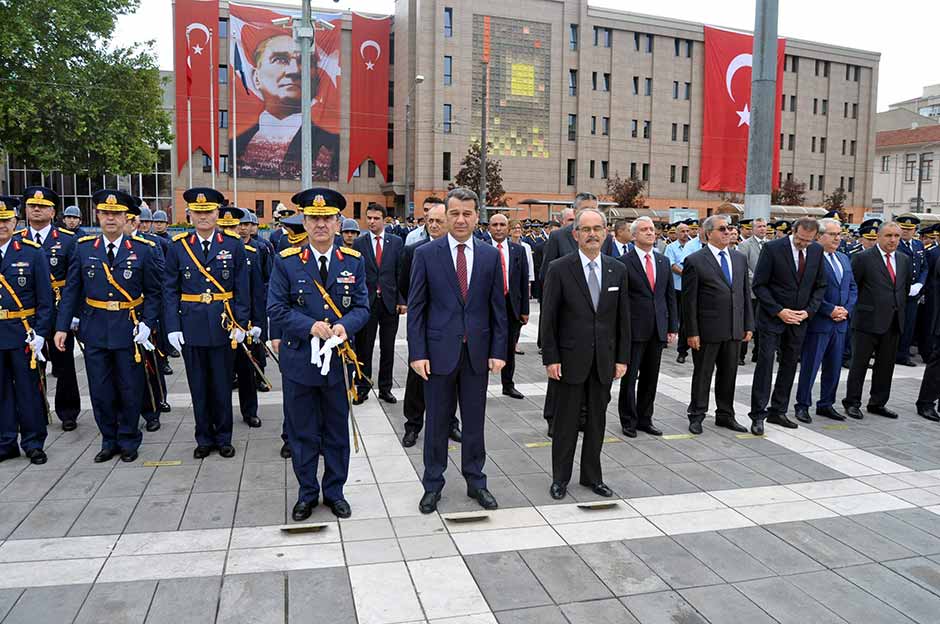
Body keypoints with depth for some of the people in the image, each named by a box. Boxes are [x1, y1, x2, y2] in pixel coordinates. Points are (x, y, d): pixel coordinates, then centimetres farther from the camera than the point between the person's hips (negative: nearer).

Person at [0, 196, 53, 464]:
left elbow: (45, 298, -2)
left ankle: (33, 443, 16)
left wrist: (40, 333, -9)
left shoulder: (33, 253, -1)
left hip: (23, 333, -2)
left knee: (29, 389, 5)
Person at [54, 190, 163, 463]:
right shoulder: (83, 248, 4)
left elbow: (154, 293, 0)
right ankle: (109, 441, 25)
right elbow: (71, 290, 6)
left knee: (130, 389, 6)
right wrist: (62, 327, 1)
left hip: (130, 330, -2)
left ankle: (128, 441, 23)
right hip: (94, 330, 2)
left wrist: (147, 325, -11)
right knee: (100, 390, 9)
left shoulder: (144, 249, -2)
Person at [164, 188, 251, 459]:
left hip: (223, 325, -1)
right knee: (198, 387, 10)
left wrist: (241, 324, -4)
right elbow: (171, 291, 3)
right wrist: (172, 327, -3)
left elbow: (242, 289, 1)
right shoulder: (177, 246, 3)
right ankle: (204, 439, 24)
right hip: (191, 326, 1)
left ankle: (224, 439, 23)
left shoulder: (233, 245, 1)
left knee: (223, 385, 8)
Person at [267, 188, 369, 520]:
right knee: (302, 432, 11)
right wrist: (310, 327, -19)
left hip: (338, 360, 2)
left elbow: (362, 307, 1)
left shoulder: (353, 261, 2)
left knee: (337, 431, 13)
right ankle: (307, 493, 28)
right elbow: (276, 308, -5)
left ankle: (334, 492, 30)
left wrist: (344, 326, -19)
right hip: (299, 360, -1)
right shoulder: (286, 261, -4)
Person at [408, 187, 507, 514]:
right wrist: (417, 352, -9)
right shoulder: (426, 253, -3)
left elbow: (498, 307, 5)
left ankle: (476, 481, 29)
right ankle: (433, 485, 25)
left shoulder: (490, 255, 3)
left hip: (477, 352, 2)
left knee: (475, 421, 13)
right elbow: (416, 307, -3)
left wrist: (499, 350, -1)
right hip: (439, 350, -2)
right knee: (437, 422, 9)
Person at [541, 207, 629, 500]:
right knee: (566, 421, 7)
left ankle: (592, 476, 29)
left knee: (597, 420, 13)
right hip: (570, 359, -3)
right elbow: (548, 318, -6)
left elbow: (623, 318, 7)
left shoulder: (618, 270, 5)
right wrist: (550, 358, -10)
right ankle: (560, 478, 22)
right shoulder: (559, 269, -7)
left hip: (604, 360, 4)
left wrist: (622, 357, 4)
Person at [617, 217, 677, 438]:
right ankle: (628, 421, 17)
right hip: (634, 329, -5)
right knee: (629, 377, 4)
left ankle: (645, 419, 24)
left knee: (650, 378, 12)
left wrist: (673, 327, 8)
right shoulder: (624, 262, -6)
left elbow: (670, 296, 13)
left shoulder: (664, 261, 11)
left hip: (658, 329, 5)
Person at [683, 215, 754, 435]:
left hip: (734, 330, 5)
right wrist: (692, 332, -12)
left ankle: (725, 415, 27)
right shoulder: (695, 261, -8)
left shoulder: (740, 259, 11)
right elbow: (689, 300, -9)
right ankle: (697, 415, 19)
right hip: (707, 330, -5)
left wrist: (748, 325, 9)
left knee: (729, 374, 14)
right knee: (702, 374, 6)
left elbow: (746, 294, 14)